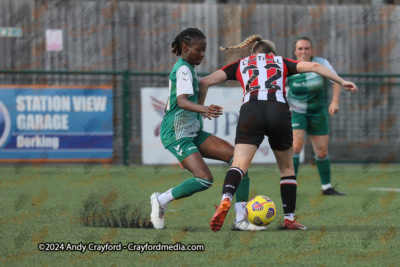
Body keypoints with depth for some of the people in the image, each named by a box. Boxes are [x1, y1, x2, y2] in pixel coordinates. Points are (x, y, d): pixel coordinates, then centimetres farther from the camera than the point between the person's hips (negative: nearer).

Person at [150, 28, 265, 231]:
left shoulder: (183, 68, 16)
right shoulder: (183, 70, -15)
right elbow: (181, 101, -31)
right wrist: (203, 110, -47)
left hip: (193, 134, 10)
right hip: (177, 136, -10)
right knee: (205, 179, -26)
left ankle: (240, 219, -9)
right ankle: (161, 200, -2)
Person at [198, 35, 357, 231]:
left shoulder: (239, 65, 26)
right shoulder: (281, 62, 27)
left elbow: (205, 82, 17)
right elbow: (313, 66, 15)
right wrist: (341, 82, 16)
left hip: (251, 111, -1)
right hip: (279, 111, 1)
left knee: (239, 165, -12)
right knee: (287, 168, 19)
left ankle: (226, 200, -41)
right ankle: (289, 219, 15)